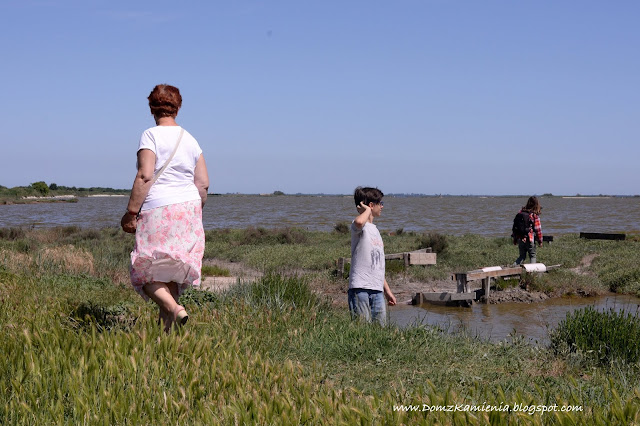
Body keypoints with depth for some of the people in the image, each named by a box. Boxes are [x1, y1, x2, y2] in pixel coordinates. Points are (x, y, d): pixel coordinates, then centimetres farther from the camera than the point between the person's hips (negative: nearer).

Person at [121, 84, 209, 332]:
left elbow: (145, 176, -16)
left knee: (147, 273, 2)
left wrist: (131, 212, -12)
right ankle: (166, 326, 12)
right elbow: (203, 183, 10)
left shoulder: (151, 136, -6)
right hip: (188, 207, 6)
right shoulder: (190, 139, 11)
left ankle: (174, 309, -19)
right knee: (173, 270, 12)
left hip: (158, 209, -6)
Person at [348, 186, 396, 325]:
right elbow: (359, 222, -34)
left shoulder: (375, 229, 22)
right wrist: (368, 210, -12)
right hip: (360, 288, -8)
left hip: (377, 289, 8)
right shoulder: (359, 227, -5)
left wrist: (387, 290, 23)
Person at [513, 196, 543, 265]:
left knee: (522, 256, 16)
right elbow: (538, 229, -7)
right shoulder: (535, 215, -10)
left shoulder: (520, 212, 3)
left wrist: (515, 239, 14)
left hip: (520, 238, 4)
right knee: (532, 256, 11)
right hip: (530, 239, -4)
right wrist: (540, 241, 3)